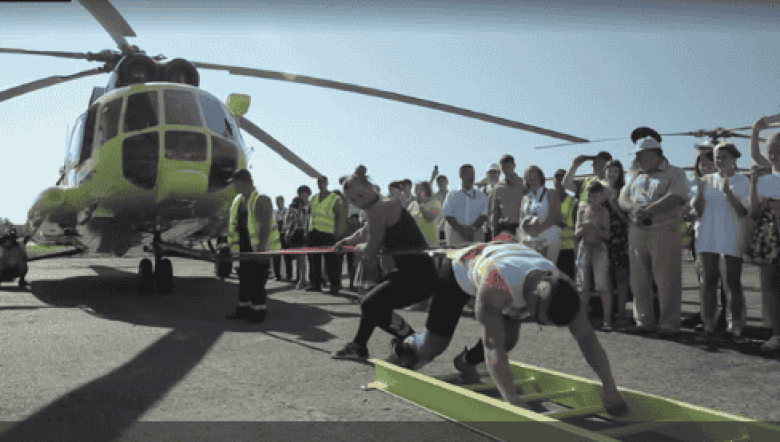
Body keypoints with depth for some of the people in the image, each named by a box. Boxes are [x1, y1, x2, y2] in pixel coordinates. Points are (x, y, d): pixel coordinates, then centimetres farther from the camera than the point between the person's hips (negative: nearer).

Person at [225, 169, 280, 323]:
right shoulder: (238, 201, 14)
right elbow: (234, 224, 20)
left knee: (257, 281, -6)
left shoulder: (261, 200, -13)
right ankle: (244, 309, 23)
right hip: (245, 247, 9)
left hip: (260, 248, -8)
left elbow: (266, 226, -20)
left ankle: (259, 311, 4)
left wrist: (261, 248, -26)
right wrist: (231, 245, 17)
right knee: (244, 278, 13)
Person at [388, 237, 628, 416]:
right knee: (433, 345, -5)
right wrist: (512, 399, -59)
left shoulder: (561, 284, -33)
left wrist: (610, 388, -34)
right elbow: (493, 345, -52)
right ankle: (405, 349, 31)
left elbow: (587, 338, -30)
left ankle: (466, 362, 24)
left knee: (508, 339, -7)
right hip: (460, 267, -5)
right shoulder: (497, 287, -51)